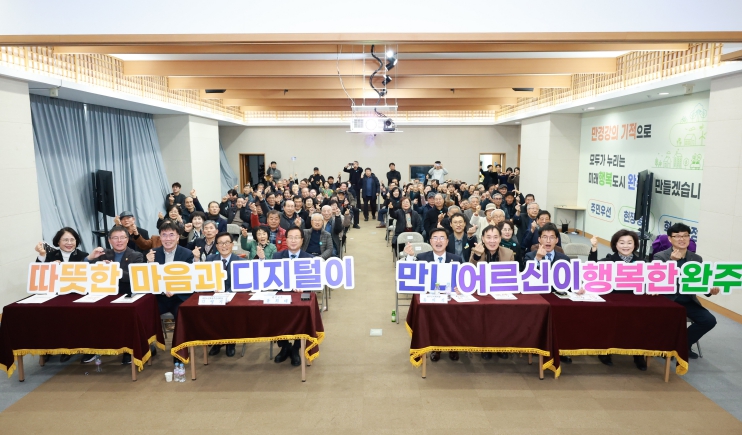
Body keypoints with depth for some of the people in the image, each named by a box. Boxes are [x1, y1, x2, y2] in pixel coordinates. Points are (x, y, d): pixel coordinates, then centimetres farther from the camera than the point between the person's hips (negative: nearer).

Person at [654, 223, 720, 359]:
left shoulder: (697, 259, 9)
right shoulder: (660, 257, -6)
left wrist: (710, 290, -15)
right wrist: (671, 261, -30)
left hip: (688, 301, 5)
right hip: (667, 299, -5)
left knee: (710, 320, -15)